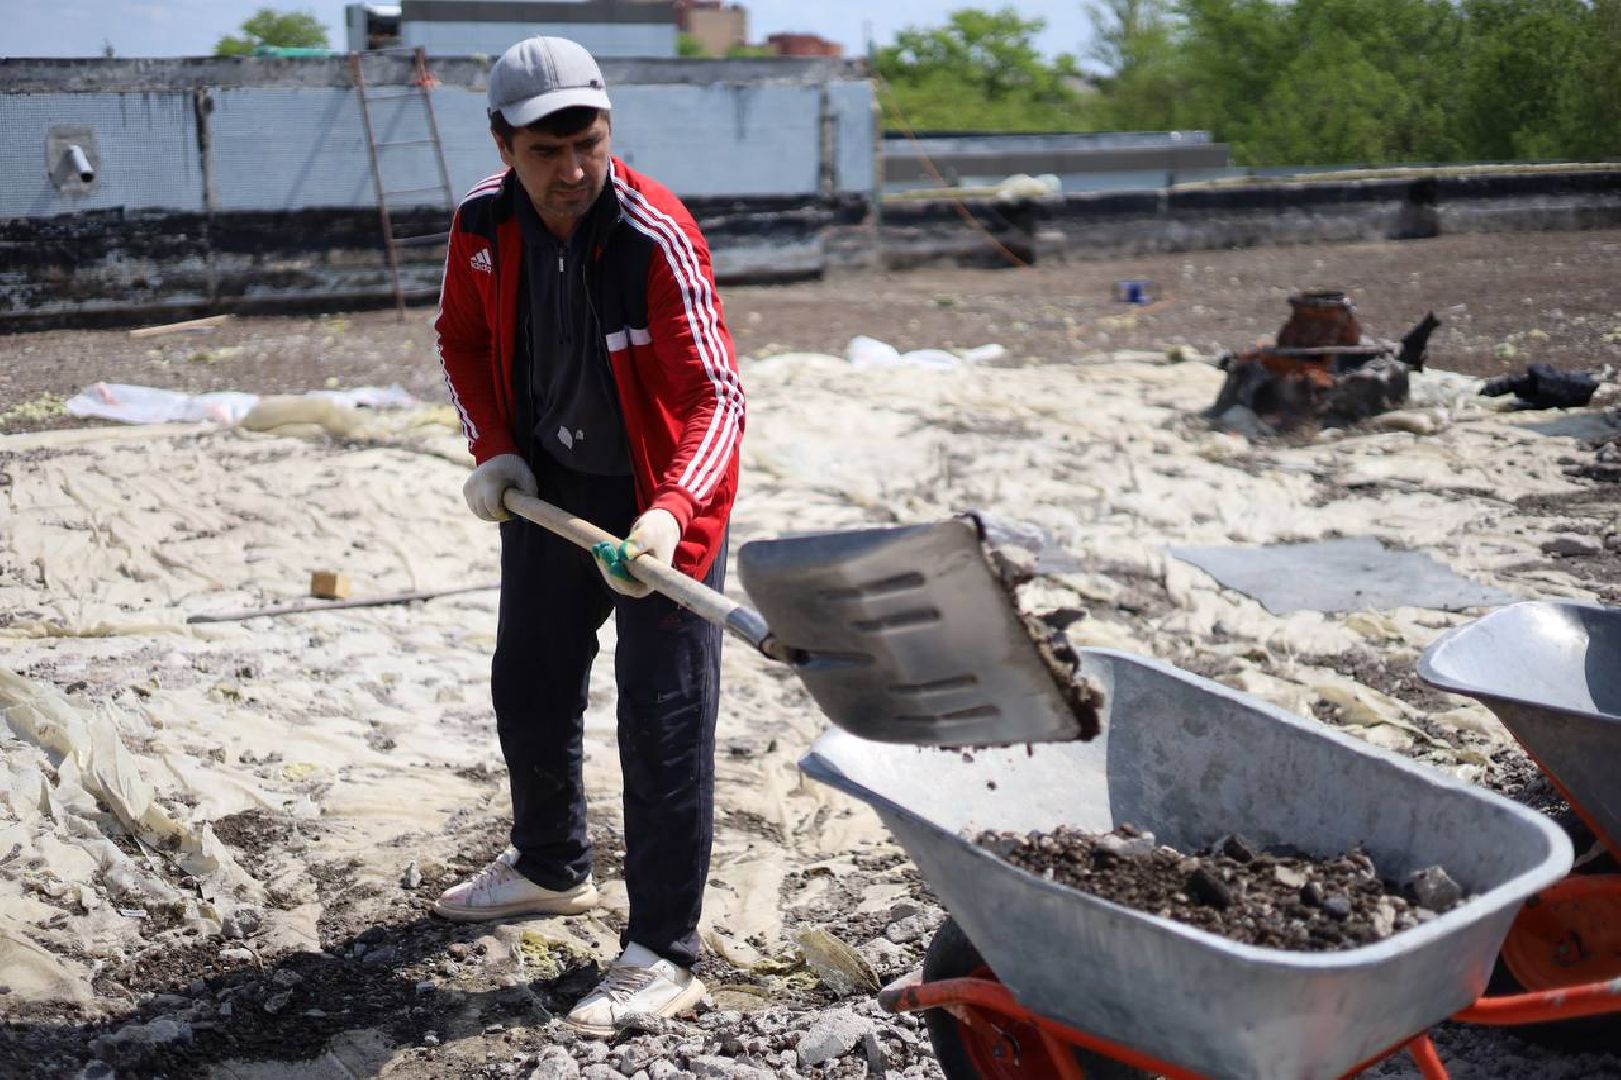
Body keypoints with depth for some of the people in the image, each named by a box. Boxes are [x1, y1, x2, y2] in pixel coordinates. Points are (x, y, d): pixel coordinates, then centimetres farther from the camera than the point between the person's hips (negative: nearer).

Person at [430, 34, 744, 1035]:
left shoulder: (659, 235, -26)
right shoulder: (484, 225, -9)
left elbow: (716, 396, -32)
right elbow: (464, 338, 10)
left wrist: (670, 512, -47)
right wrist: (494, 449, -2)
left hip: (661, 499, -6)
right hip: (549, 486, 6)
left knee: (663, 724, -6)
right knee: (528, 688, 20)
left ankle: (664, 955, 5)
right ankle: (552, 867, 45)